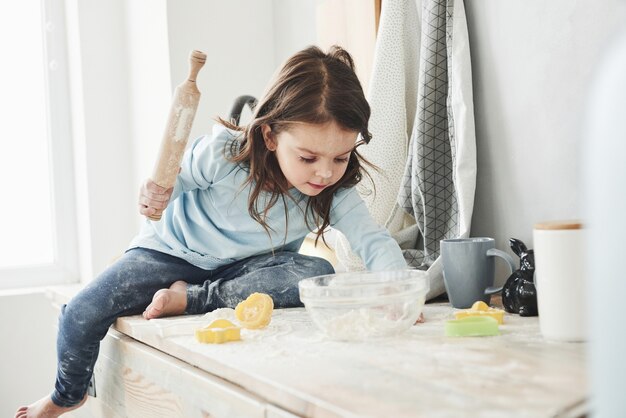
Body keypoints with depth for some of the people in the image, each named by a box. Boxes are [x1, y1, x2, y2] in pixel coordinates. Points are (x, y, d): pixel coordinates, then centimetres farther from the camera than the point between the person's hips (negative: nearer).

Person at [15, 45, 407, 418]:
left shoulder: (334, 193, -22)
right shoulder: (222, 152, -29)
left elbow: (375, 240, -29)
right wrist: (155, 198, -38)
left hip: (244, 265, 2)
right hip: (174, 250, -2)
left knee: (320, 275, -27)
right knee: (81, 316, -15)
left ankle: (189, 299, -15)